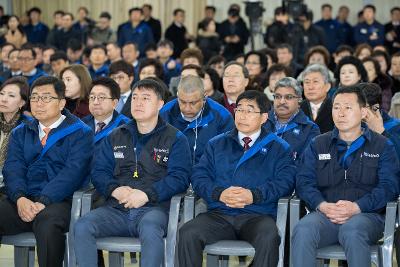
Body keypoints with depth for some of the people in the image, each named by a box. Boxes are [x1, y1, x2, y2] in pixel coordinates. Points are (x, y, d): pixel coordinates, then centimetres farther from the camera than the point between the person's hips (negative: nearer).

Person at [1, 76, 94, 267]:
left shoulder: (80, 133, 7)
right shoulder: (20, 133, 23)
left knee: (47, 222, -38)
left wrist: (43, 202, -20)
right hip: (23, 200, 4)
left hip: (60, 201, -4)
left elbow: (72, 172, -7)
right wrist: (20, 198, -13)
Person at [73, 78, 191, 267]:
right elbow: (98, 171, 16)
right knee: (82, 226, -24)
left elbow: (179, 177, -2)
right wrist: (115, 190, -7)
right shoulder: (115, 137, 23)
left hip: (154, 208, -4)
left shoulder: (175, 139, 10)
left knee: (150, 229, -39)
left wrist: (147, 194, -15)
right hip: (116, 208, 4)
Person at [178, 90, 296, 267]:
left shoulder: (278, 148, 15)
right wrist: (219, 194, -10)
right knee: (188, 234, -28)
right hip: (219, 214, 2)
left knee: (268, 238, -37)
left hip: (257, 215, -2)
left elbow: (285, 181, 0)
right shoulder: (217, 144, 22)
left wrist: (254, 196, -16)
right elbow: (199, 176, 11)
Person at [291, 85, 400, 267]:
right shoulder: (318, 145, 21)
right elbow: (304, 181, 10)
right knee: (302, 230, -32)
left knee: (352, 231, -38)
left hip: (367, 214, -2)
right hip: (324, 214, 2)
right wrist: (322, 205, -12)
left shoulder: (382, 146, 13)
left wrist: (356, 207, -16)